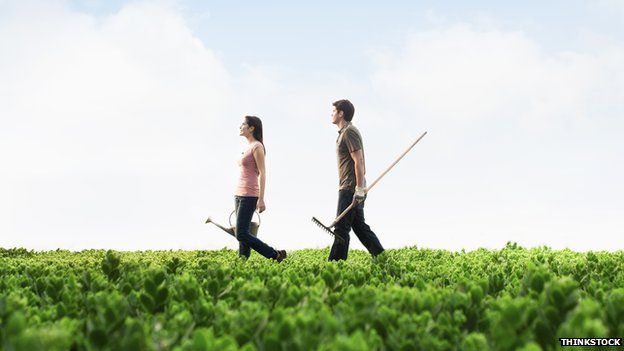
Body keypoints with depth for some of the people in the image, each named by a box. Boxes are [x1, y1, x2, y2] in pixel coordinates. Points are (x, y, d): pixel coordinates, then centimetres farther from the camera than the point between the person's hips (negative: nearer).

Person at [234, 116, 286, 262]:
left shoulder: (257, 147, -10)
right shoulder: (248, 147, 17)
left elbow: (262, 174, -15)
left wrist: (261, 199, -20)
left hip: (249, 195, -9)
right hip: (240, 194, 9)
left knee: (242, 234, -11)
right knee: (243, 234, 5)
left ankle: (276, 255, -5)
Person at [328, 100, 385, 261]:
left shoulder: (349, 132, -12)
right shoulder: (344, 132, 20)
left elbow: (359, 161, -19)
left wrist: (359, 189, -23)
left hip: (350, 189, -10)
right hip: (349, 189, 10)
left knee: (341, 228, -8)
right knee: (359, 226, 11)